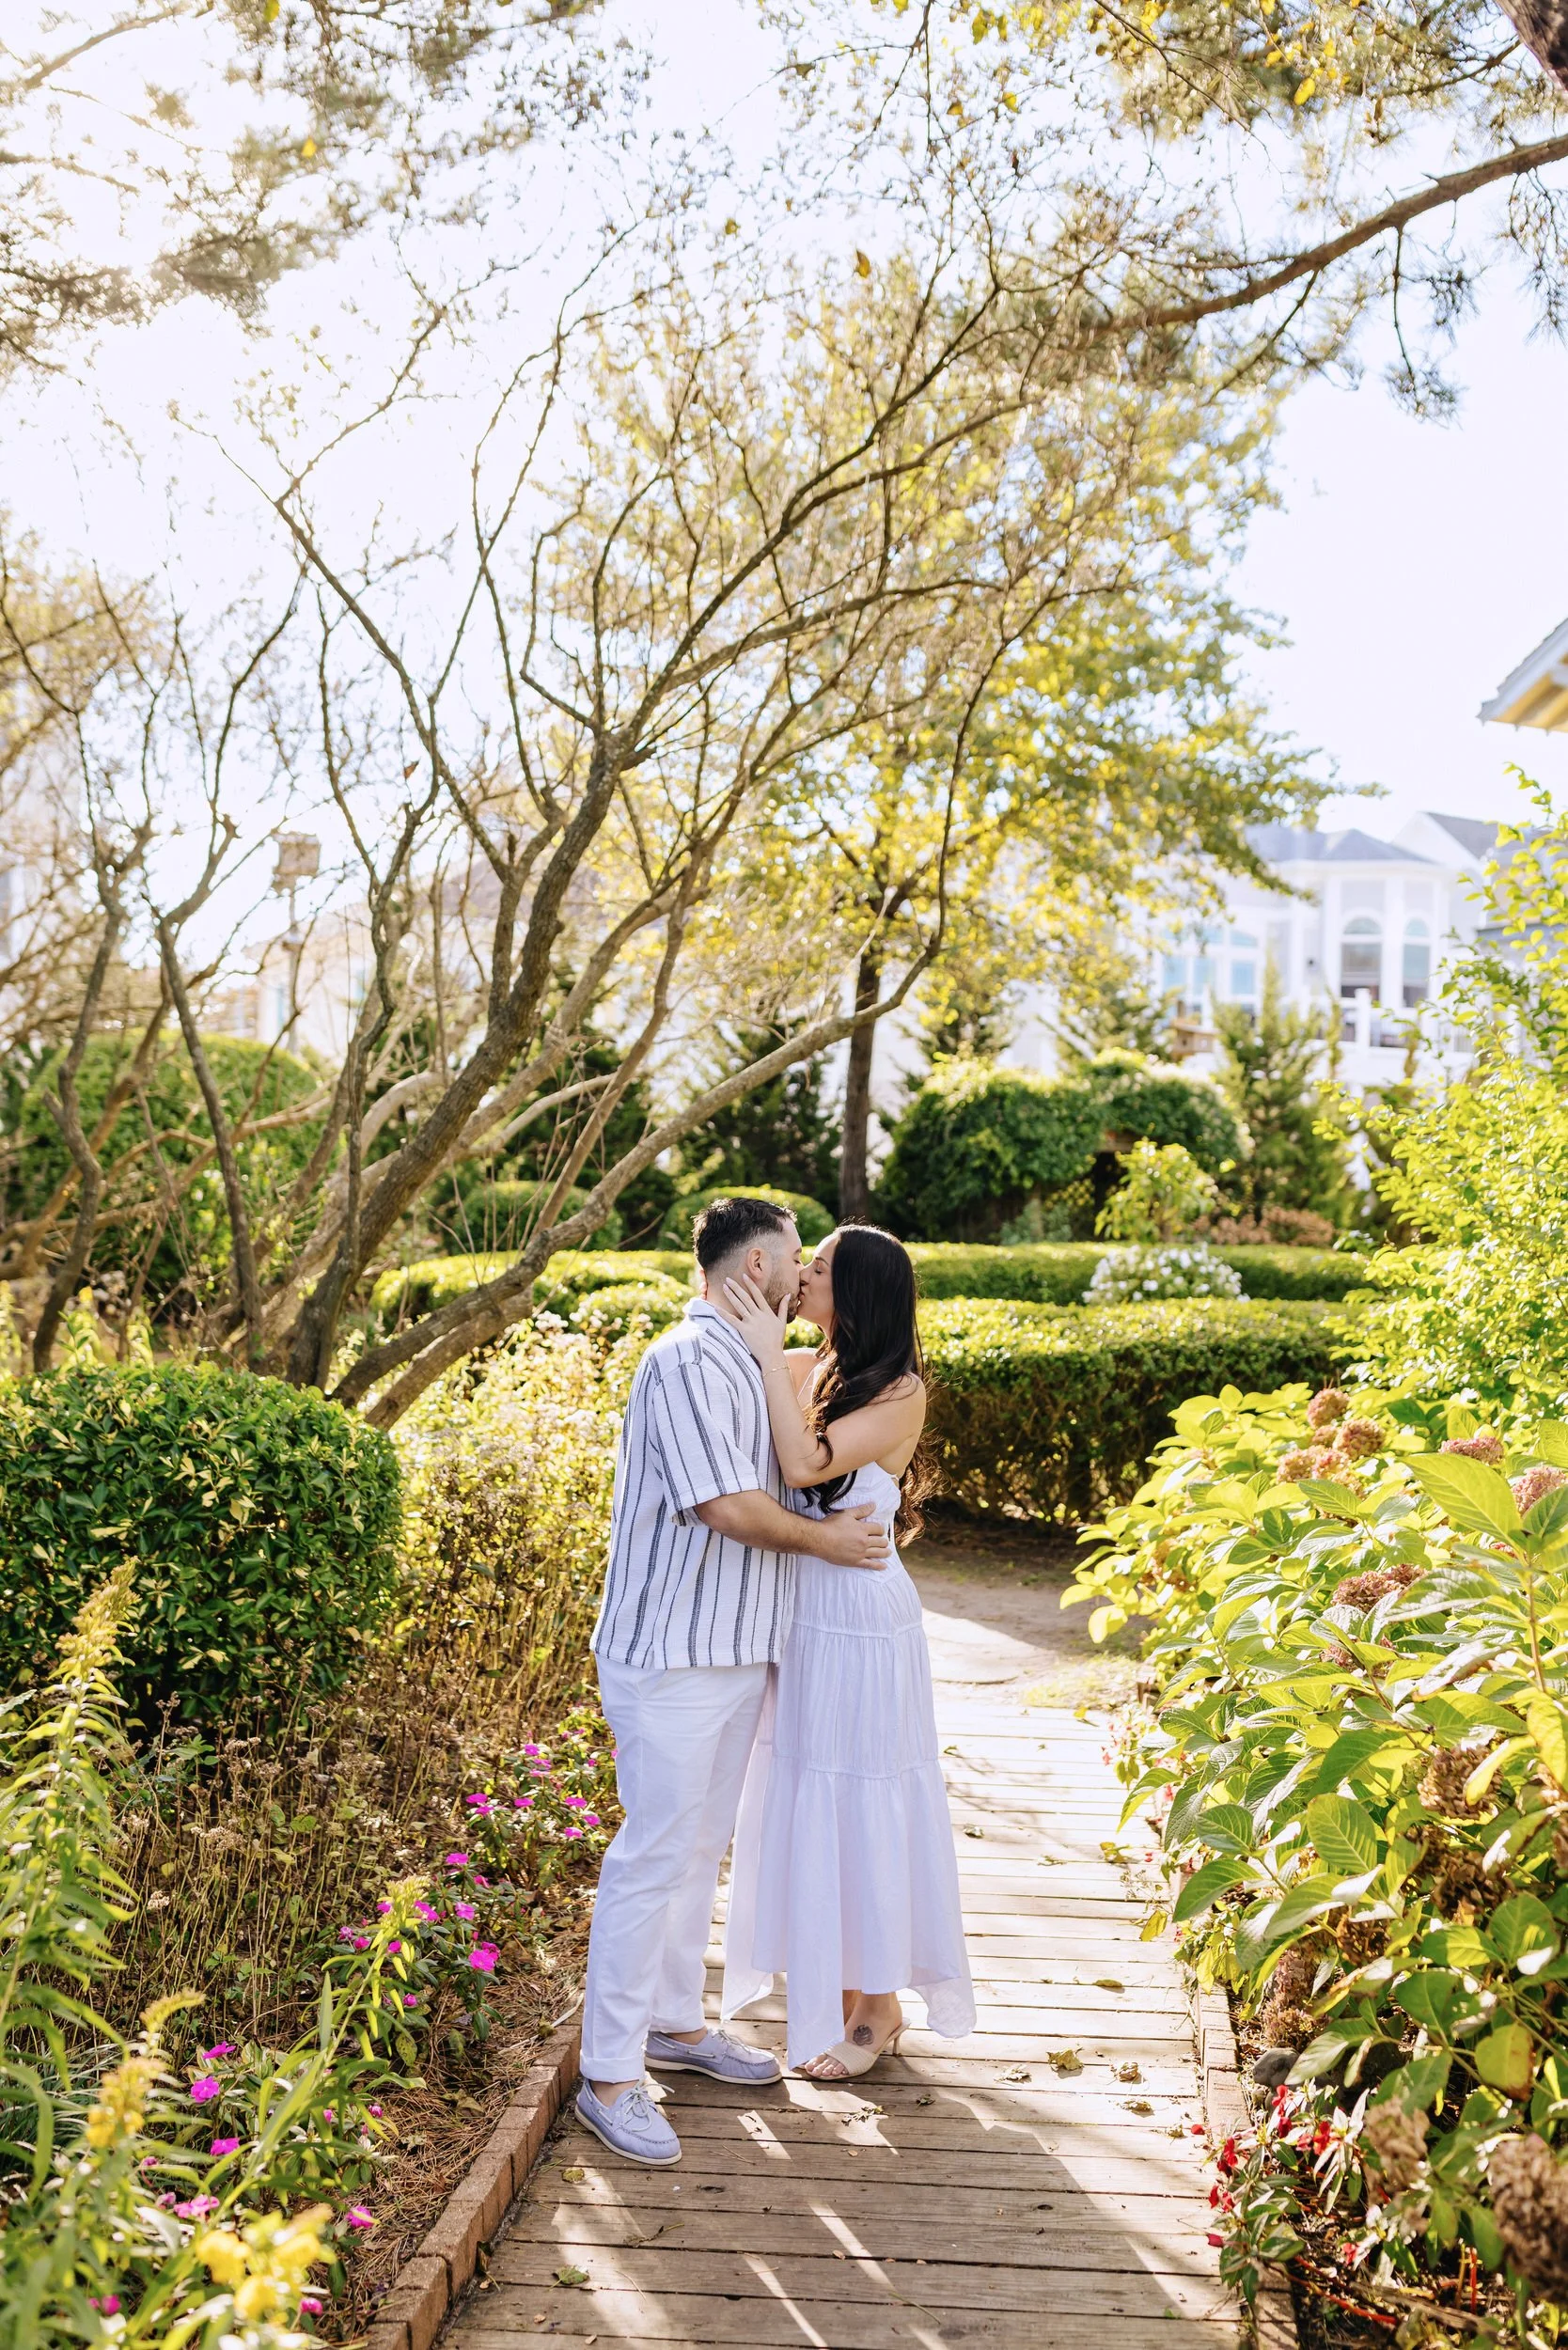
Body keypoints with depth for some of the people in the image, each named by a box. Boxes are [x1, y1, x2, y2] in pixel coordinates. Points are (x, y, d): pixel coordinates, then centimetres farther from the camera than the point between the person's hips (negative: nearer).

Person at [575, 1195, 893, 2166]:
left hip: (735, 1650, 10)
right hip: (673, 1652, -10)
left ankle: (676, 2022, 33)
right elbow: (728, 1506, -23)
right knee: (654, 1857, -5)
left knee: (701, 1847, 18)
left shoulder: (743, 1364, 14)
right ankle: (609, 2078, 4)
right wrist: (822, 1539, -8)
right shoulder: (689, 1361, -18)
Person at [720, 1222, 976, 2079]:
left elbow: (804, 1463, -27)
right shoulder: (803, 1368, 3)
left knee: (857, 1806, 5)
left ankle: (876, 2005, 23)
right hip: (797, 1610, 7)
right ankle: (836, 1991, 32)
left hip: (858, 1620, -7)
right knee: (804, 1802, 16)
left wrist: (767, 1352, -23)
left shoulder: (900, 1391, -16)